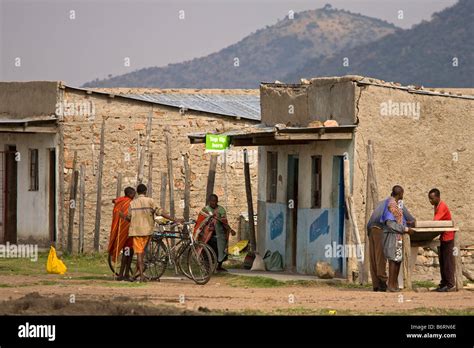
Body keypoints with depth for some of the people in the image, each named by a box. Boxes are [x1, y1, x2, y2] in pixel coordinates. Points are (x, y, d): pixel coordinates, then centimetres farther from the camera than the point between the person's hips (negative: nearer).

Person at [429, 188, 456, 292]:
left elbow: (435, 222, -27)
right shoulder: (436, 207, 11)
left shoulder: (442, 207, -19)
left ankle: (450, 285, -6)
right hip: (443, 238, 10)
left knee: (448, 262, -7)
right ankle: (443, 284, 15)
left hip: (447, 237, -10)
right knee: (442, 262, 11)